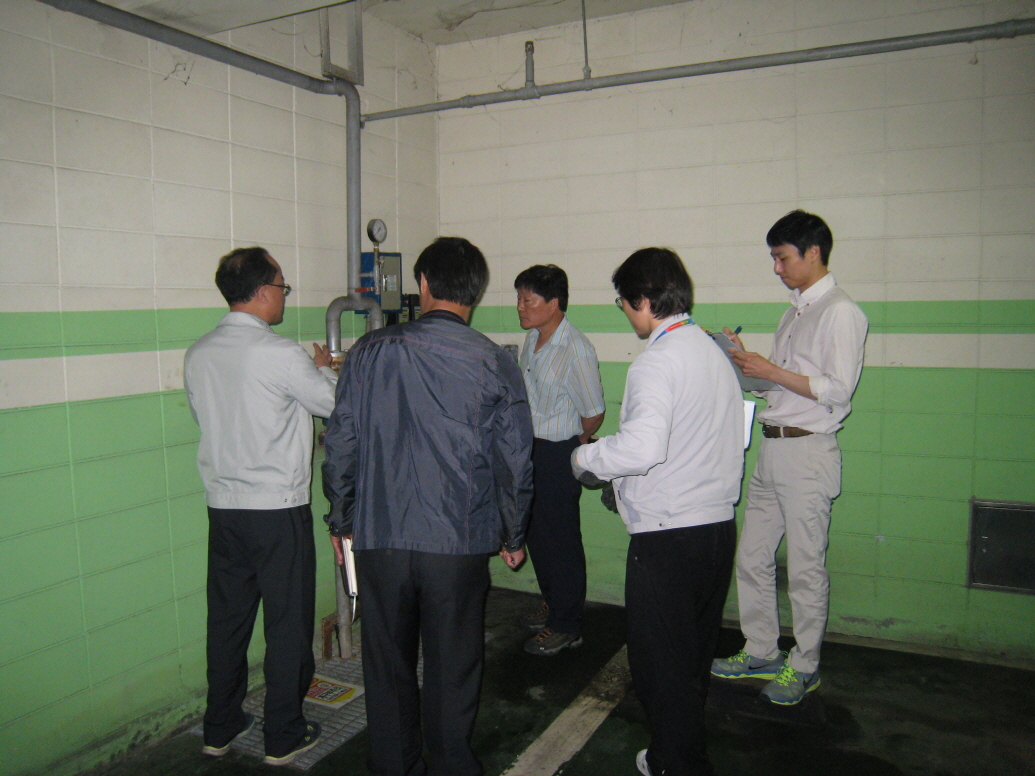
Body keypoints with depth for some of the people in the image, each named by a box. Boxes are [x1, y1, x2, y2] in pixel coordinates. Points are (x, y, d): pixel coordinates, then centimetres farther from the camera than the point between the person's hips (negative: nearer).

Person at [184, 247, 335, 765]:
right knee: (288, 622, 7)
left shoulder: (198, 356, 3)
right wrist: (323, 370, 16)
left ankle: (219, 728, 31)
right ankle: (283, 736, 19)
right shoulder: (281, 355, -17)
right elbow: (334, 404, -5)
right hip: (278, 508, -6)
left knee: (227, 618, 17)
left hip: (223, 507, 6)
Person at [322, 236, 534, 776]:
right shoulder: (494, 363, -6)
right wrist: (512, 535, 12)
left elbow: (340, 444, 0)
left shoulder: (369, 352, -3)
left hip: (378, 537, 1)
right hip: (461, 541, -1)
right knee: (453, 667, 15)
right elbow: (514, 462, -2)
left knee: (387, 665, 17)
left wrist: (342, 520, 14)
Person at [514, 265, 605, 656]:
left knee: (561, 539, 3)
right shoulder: (532, 339, 4)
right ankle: (552, 604, 39)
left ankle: (566, 627, 19)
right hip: (531, 448, 8)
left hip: (560, 453, -8)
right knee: (535, 532, 19)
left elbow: (594, 412, -15)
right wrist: (530, 442, 18)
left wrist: (575, 445, 1)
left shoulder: (576, 350, -22)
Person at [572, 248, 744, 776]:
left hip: (667, 536, -9)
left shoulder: (657, 362, -16)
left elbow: (642, 446, -29)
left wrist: (584, 458, -11)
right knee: (695, 658, 21)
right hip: (719, 526, 9)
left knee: (661, 666, 7)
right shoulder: (714, 352, 10)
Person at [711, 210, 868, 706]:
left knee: (805, 568, 3)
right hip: (772, 448, 9)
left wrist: (770, 370, -16)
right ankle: (760, 652, 28)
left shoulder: (840, 313, -10)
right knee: (751, 557, 13)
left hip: (808, 452, -9)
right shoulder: (795, 311, 17)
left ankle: (804, 666, 20)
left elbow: (837, 390, -17)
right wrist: (747, 359, 8)